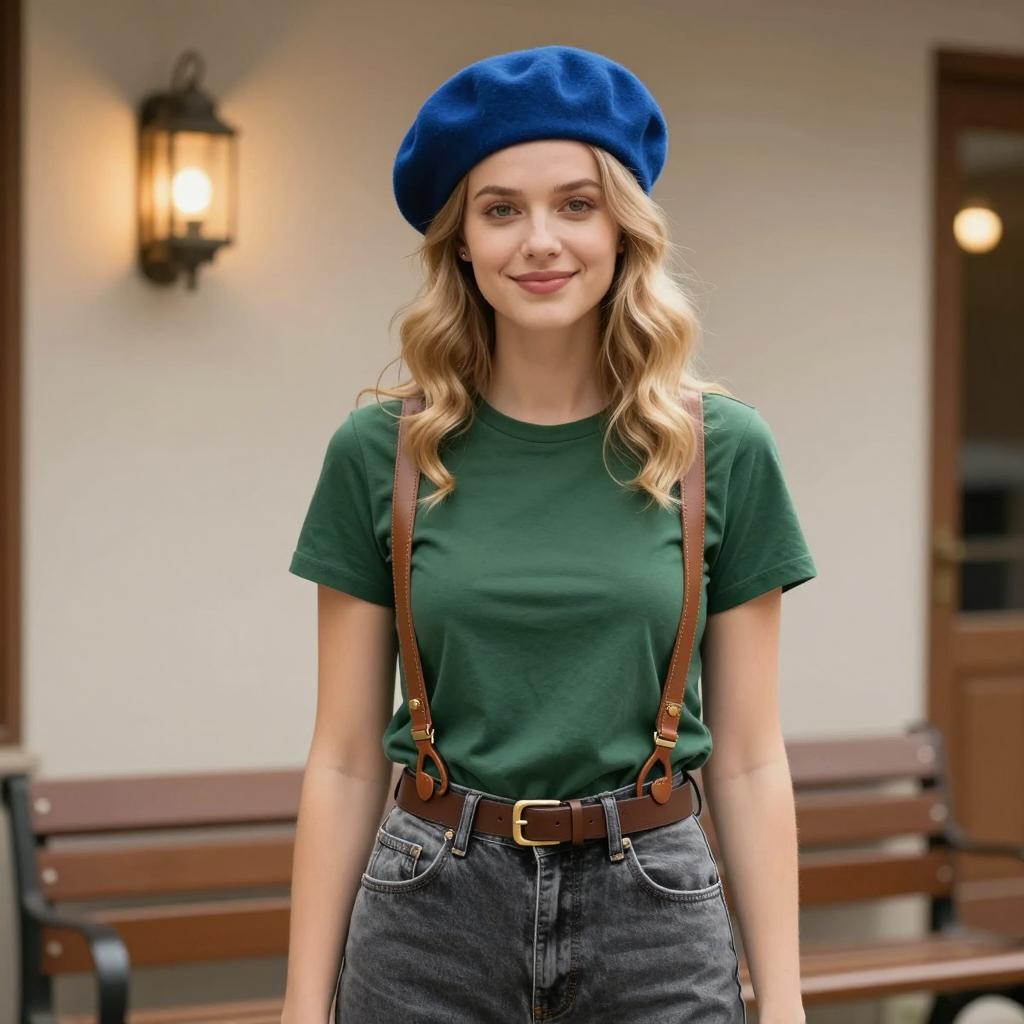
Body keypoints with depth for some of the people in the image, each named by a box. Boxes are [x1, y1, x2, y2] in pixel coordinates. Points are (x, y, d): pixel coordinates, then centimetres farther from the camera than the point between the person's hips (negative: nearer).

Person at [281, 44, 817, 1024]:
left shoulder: (722, 451, -1)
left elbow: (748, 760, 2)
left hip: (654, 910, 0)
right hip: (431, 913, 0)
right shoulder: (379, 453, -1)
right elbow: (345, 760, 2)